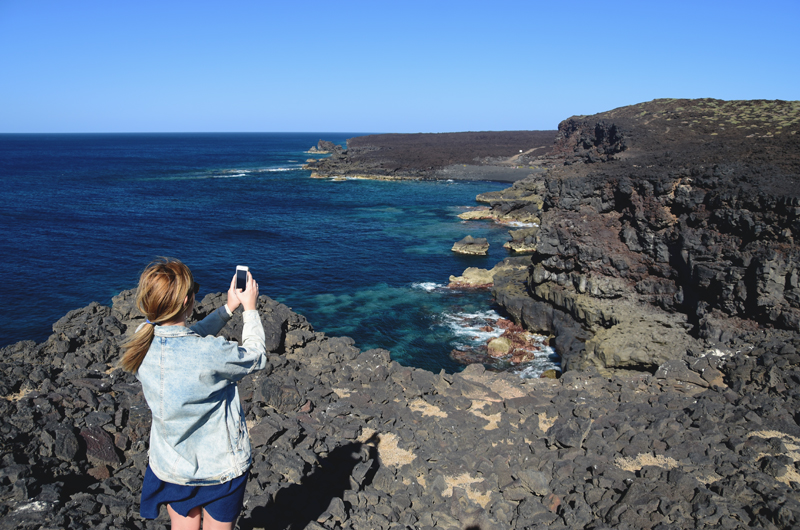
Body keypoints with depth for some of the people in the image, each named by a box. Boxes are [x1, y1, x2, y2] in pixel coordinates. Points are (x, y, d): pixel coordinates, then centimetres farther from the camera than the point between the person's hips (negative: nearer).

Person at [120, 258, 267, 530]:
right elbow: (256, 357, -12)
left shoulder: (143, 341, -14)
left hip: (169, 465, 5)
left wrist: (228, 308, 10)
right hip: (220, 469, -5)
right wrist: (250, 309, 1)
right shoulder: (211, 354, -32)